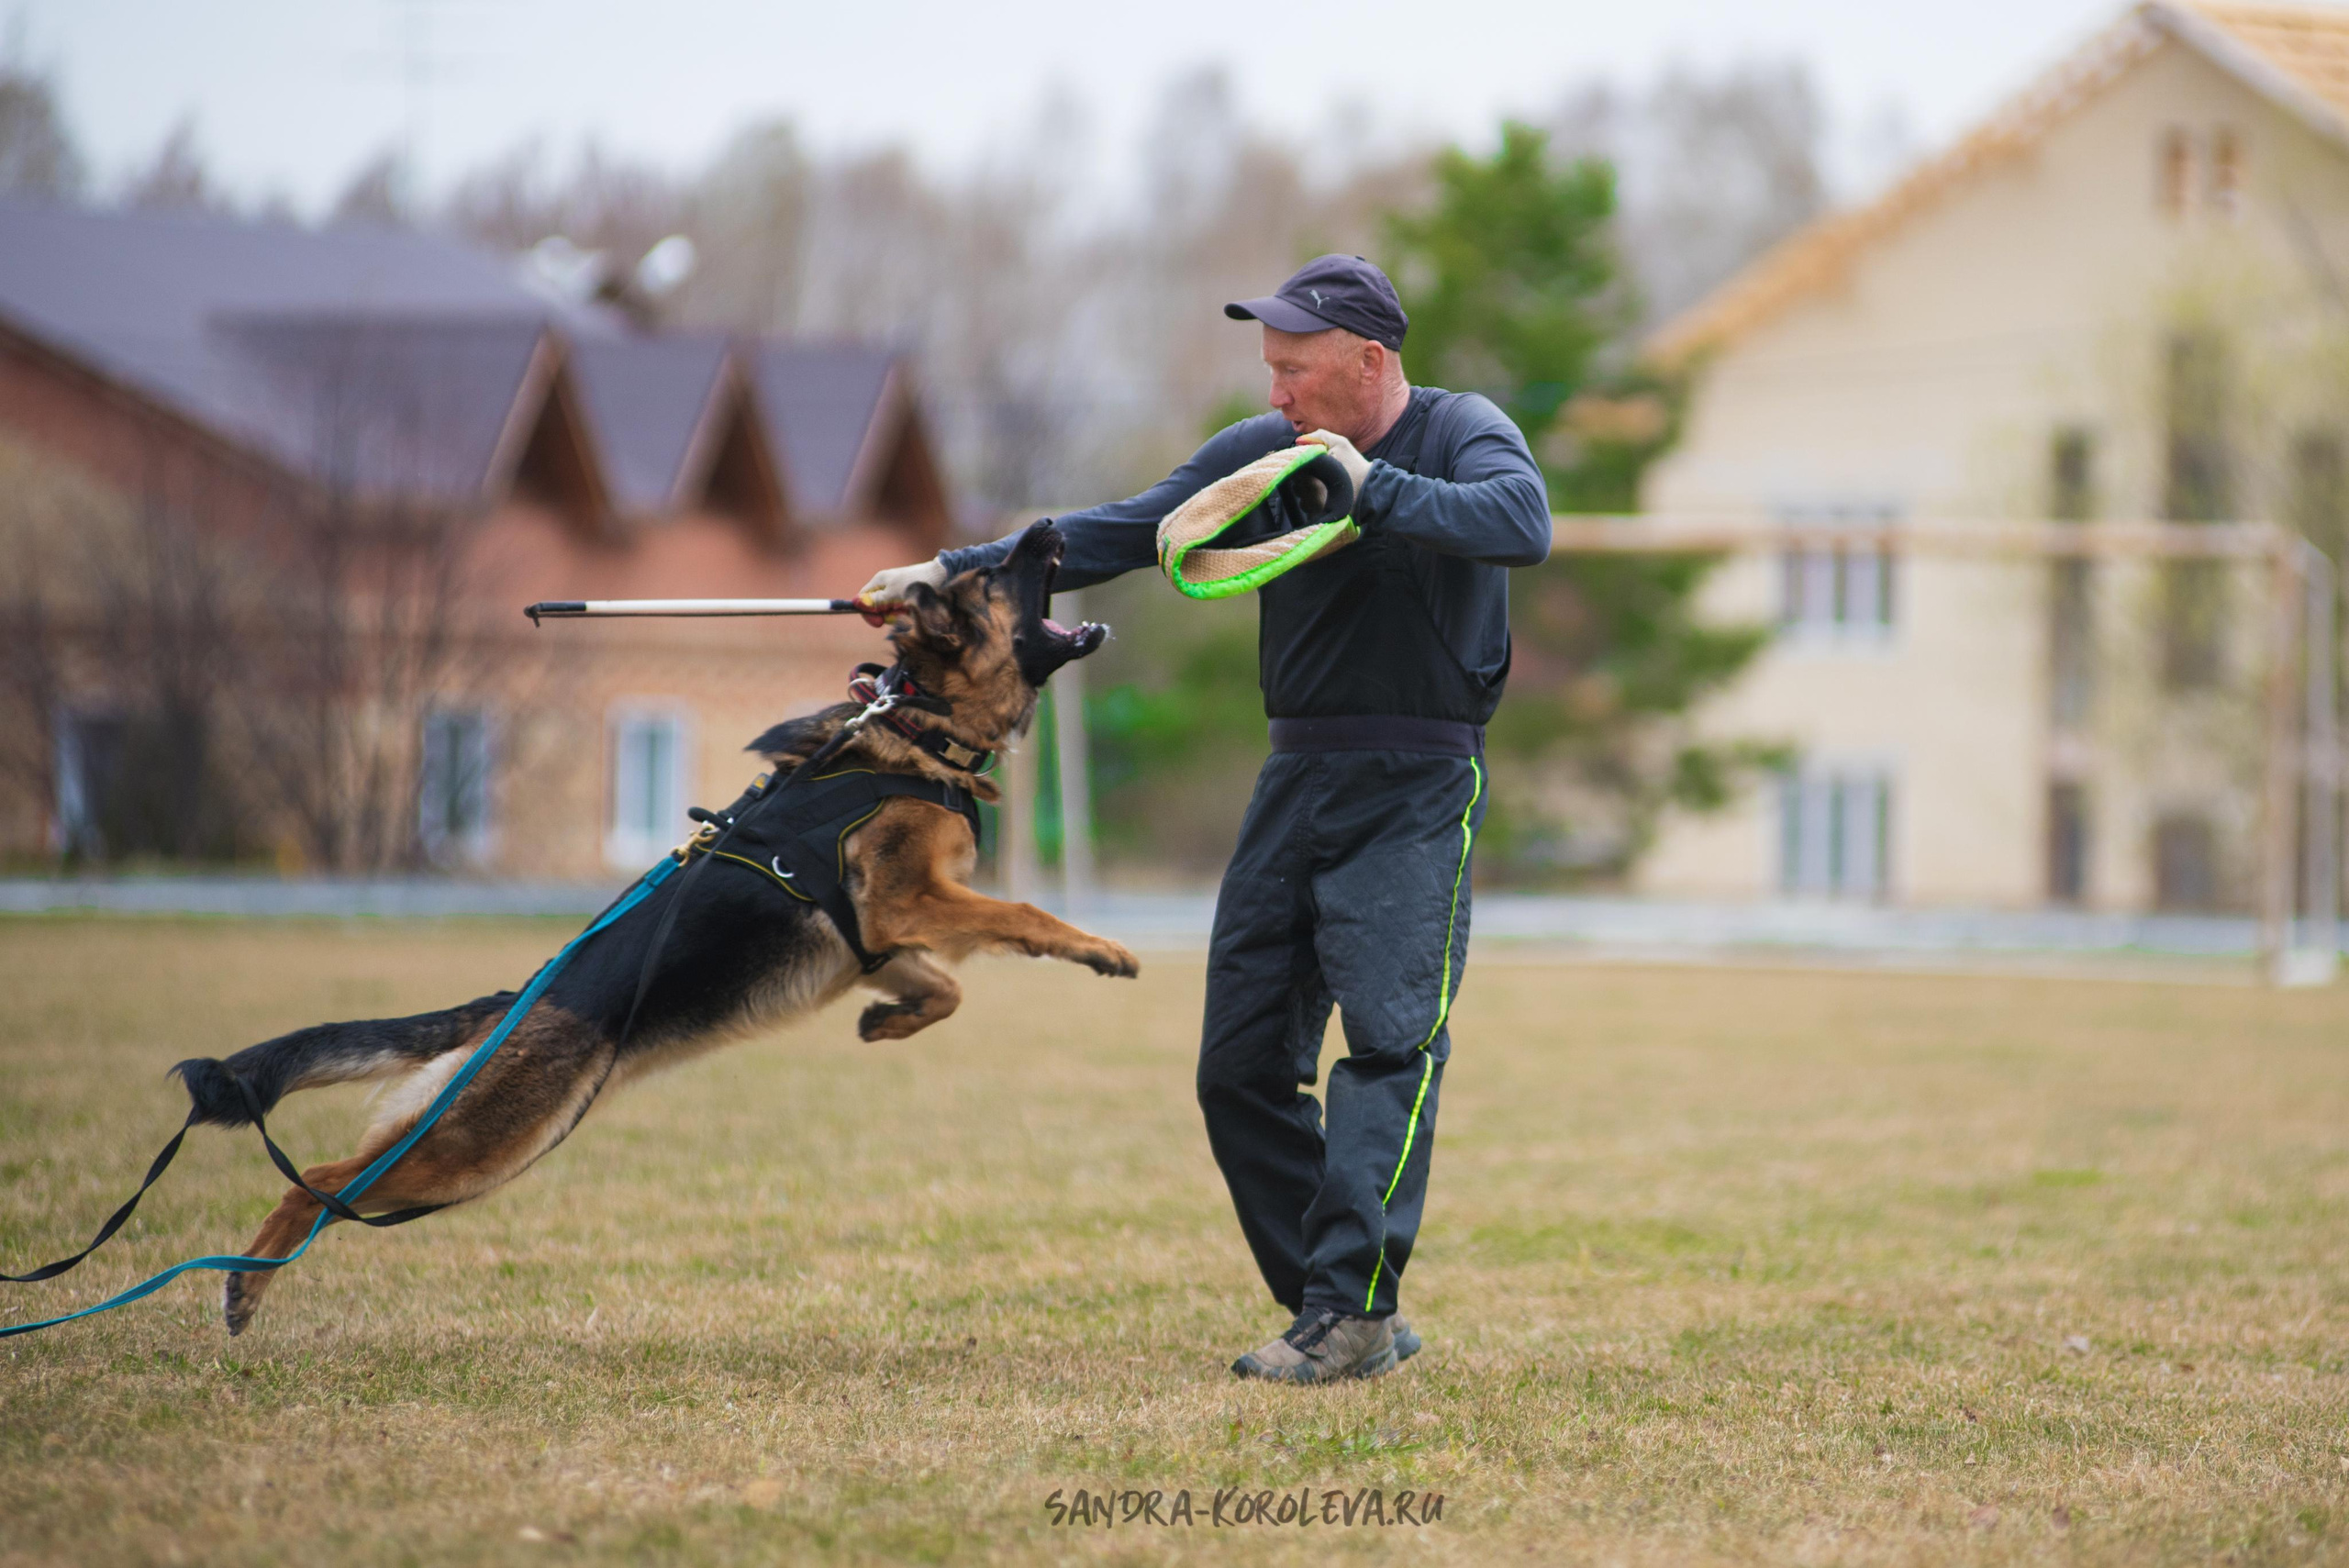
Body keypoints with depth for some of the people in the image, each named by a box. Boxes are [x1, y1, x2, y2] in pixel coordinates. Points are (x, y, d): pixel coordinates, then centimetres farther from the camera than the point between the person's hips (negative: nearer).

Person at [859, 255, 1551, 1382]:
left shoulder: (1461, 435, -5)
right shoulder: (1265, 450, 9)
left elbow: (1523, 523, -26)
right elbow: (1122, 532, 11)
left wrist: (1371, 489, -23)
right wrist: (959, 572, 5)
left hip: (1418, 792, -6)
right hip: (1297, 776, 6)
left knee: (1388, 1036, -18)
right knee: (1240, 1066, 2)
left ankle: (1353, 1306, -21)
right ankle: (1340, 1314, 8)